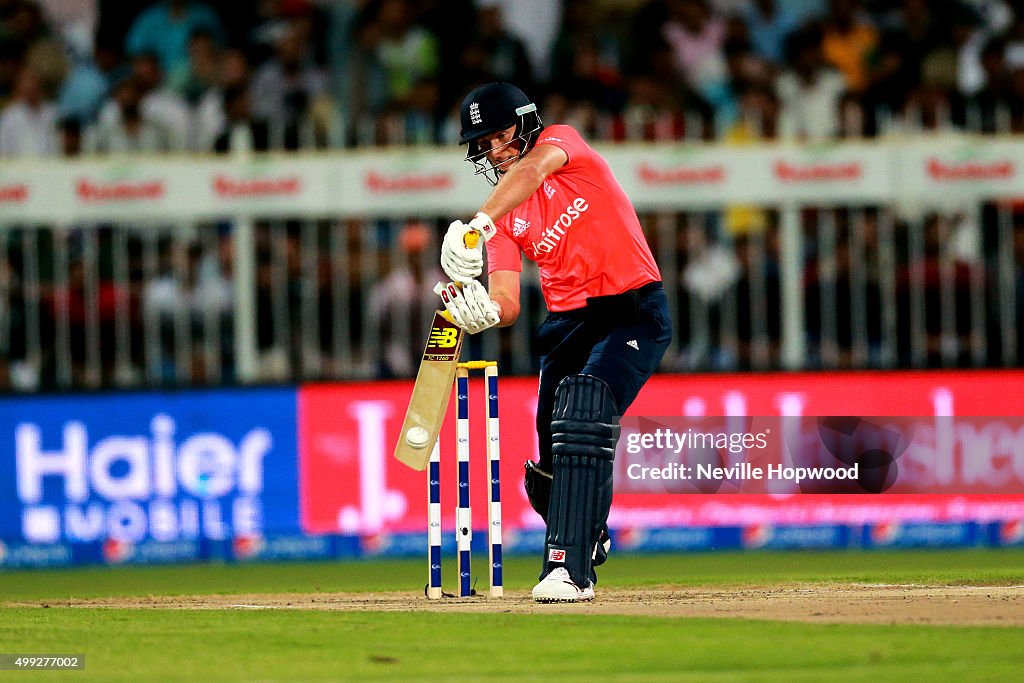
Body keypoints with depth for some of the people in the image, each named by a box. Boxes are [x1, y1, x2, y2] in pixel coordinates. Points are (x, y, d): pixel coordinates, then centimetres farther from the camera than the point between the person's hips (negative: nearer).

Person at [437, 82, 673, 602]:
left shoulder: (562, 141, -3)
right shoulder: (507, 218, 8)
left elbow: (532, 170, -28)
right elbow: (507, 301, -3)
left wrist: (478, 224, -43)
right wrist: (483, 312, -28)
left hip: (633, 310, -6)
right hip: (567, 322, 6)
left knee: (581, 421, -25)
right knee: (552, 462, 4)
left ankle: (570, 568, -28)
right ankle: (588, 539, 36)